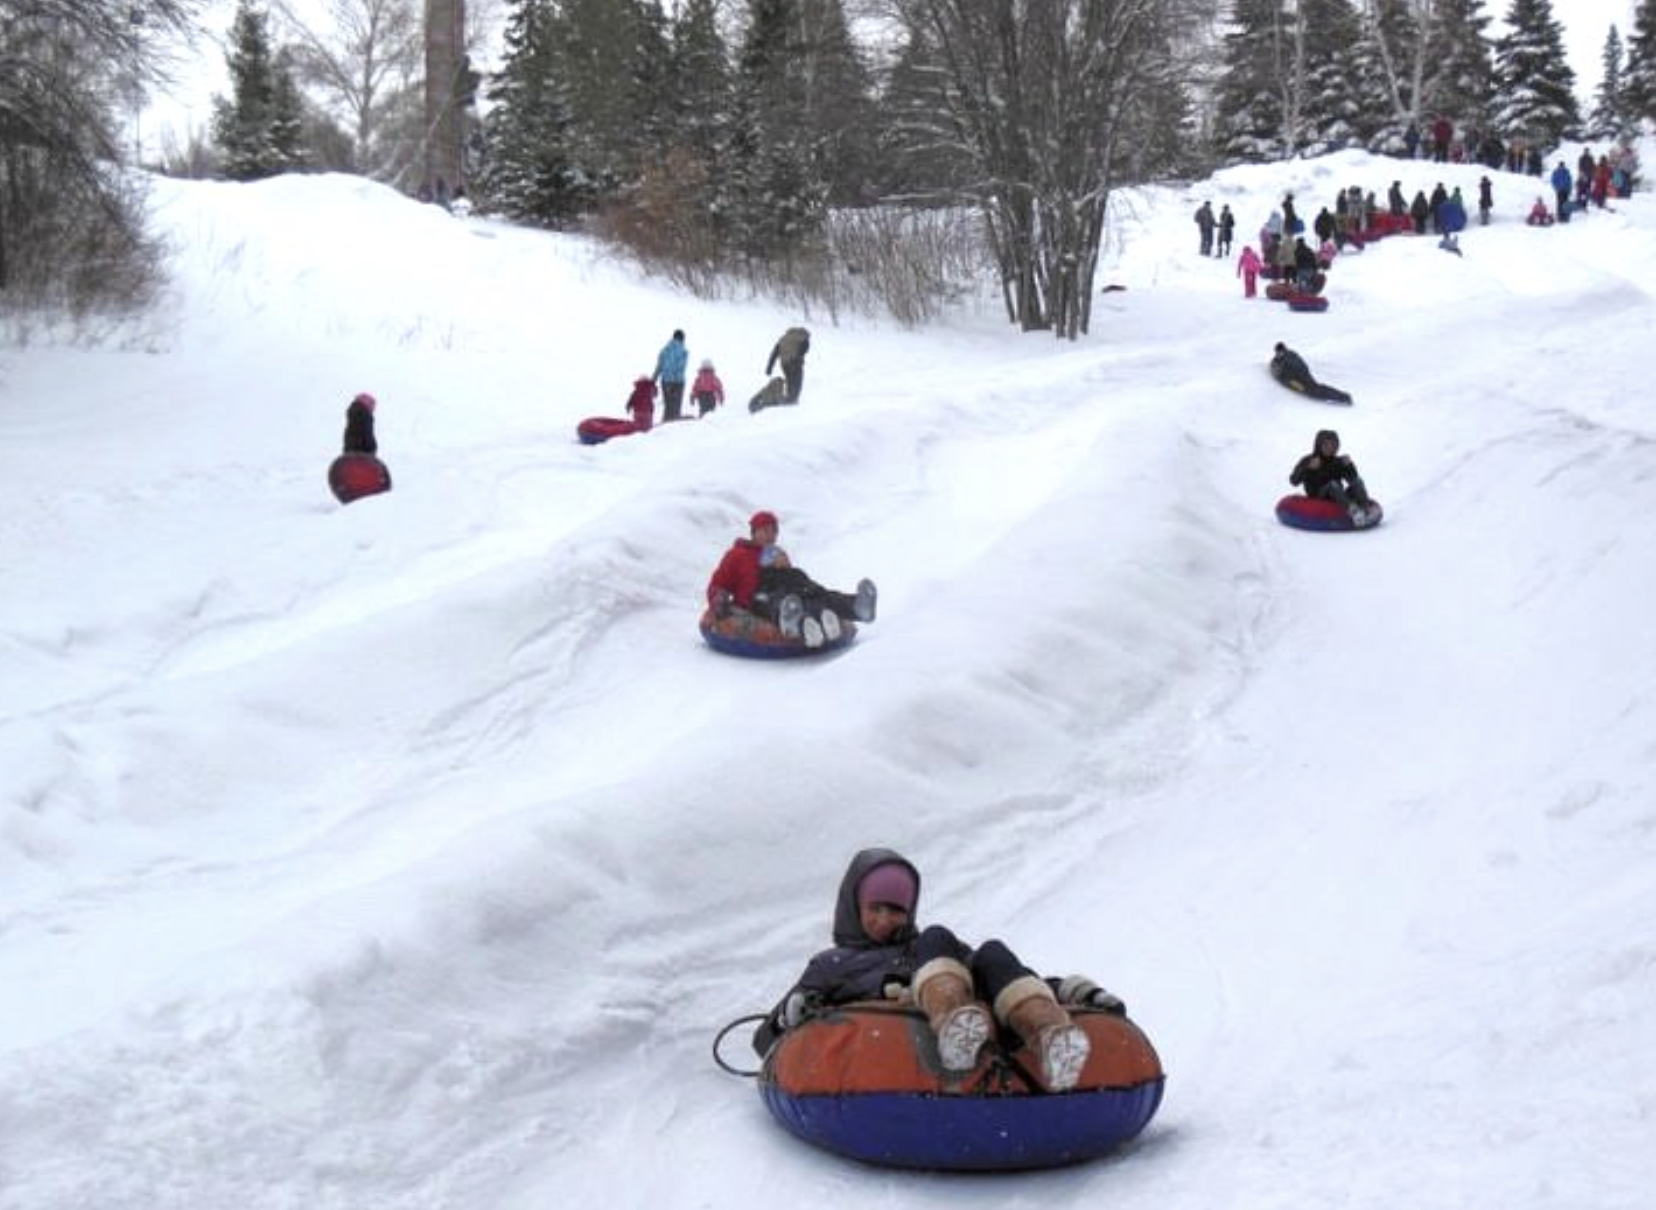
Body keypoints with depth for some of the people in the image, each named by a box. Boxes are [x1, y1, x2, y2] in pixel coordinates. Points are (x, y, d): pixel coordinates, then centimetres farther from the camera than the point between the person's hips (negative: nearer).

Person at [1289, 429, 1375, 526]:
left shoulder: (1338, 462, 14)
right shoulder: (1307, 461, 5)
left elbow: (1353, 479, 8)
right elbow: (1294, 481, -8)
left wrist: (1349, 465, -10)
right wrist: (1309, 468, -22)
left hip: (1339, 498, 4)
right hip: (1318, 499, -4)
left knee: (1358, 481, -21)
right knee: (1333, 484, -34)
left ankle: (1366, 508, -45)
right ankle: (1351, 511, -59)